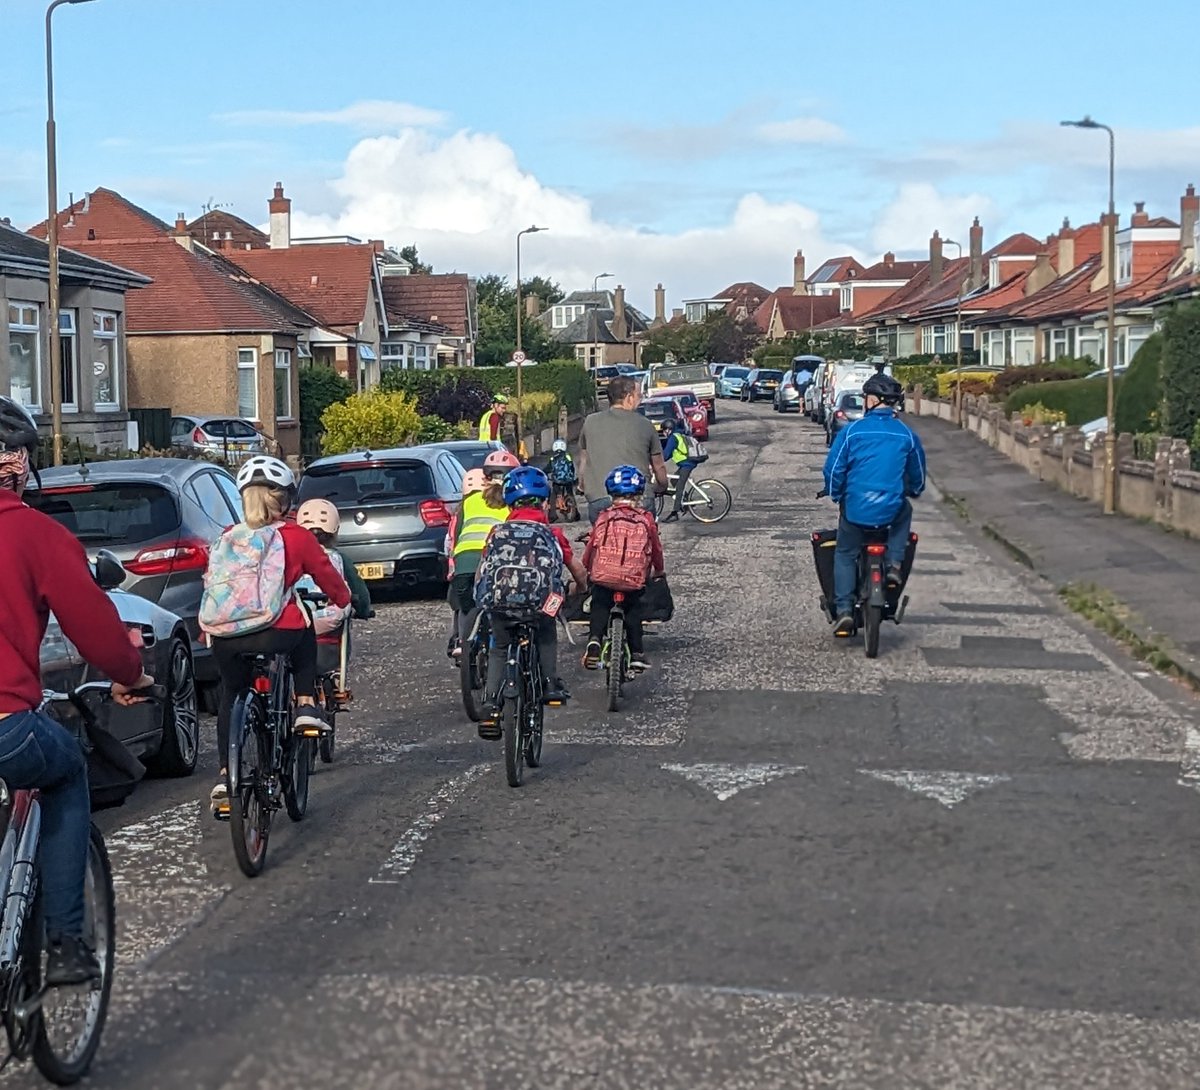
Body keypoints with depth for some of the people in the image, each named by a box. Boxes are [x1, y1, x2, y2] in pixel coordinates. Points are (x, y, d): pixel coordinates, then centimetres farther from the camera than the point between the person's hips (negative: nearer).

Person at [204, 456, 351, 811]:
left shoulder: (227, 538, 13)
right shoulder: (296, 537, 5)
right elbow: (327, 576, 17)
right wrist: (342, 601, 39)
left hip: (225, 637, 2)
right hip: (277, 632, -2)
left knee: (231, 694, 27)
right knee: (305, 635, 33)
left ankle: (225, 776, 19)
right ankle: (306, 705, 21)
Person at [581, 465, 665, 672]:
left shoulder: (604, 517, 4)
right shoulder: (646, 519, 4)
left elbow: (591, 547, 11)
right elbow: (656, 548, 14)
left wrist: (585, 569, 30)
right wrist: (658, 570, 34)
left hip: (602, 578, 0)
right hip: (634, 581, 0)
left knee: (599, 608, 17)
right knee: (633, 611, 20)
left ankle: (594, 639, -8)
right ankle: (636, 653, 16)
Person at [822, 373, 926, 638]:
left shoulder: (852, 431, -6)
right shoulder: (907, 435, 2)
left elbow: (833, 469, -2)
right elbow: (918, 476, 14)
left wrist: (836, 495, 17)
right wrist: (912, 492, 36)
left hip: (856, 509, -1)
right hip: (891, 510, 1)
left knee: (845, 555, 18)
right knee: (905, 512, 35)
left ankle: (844, 611, 6)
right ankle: (895, 564, 16)